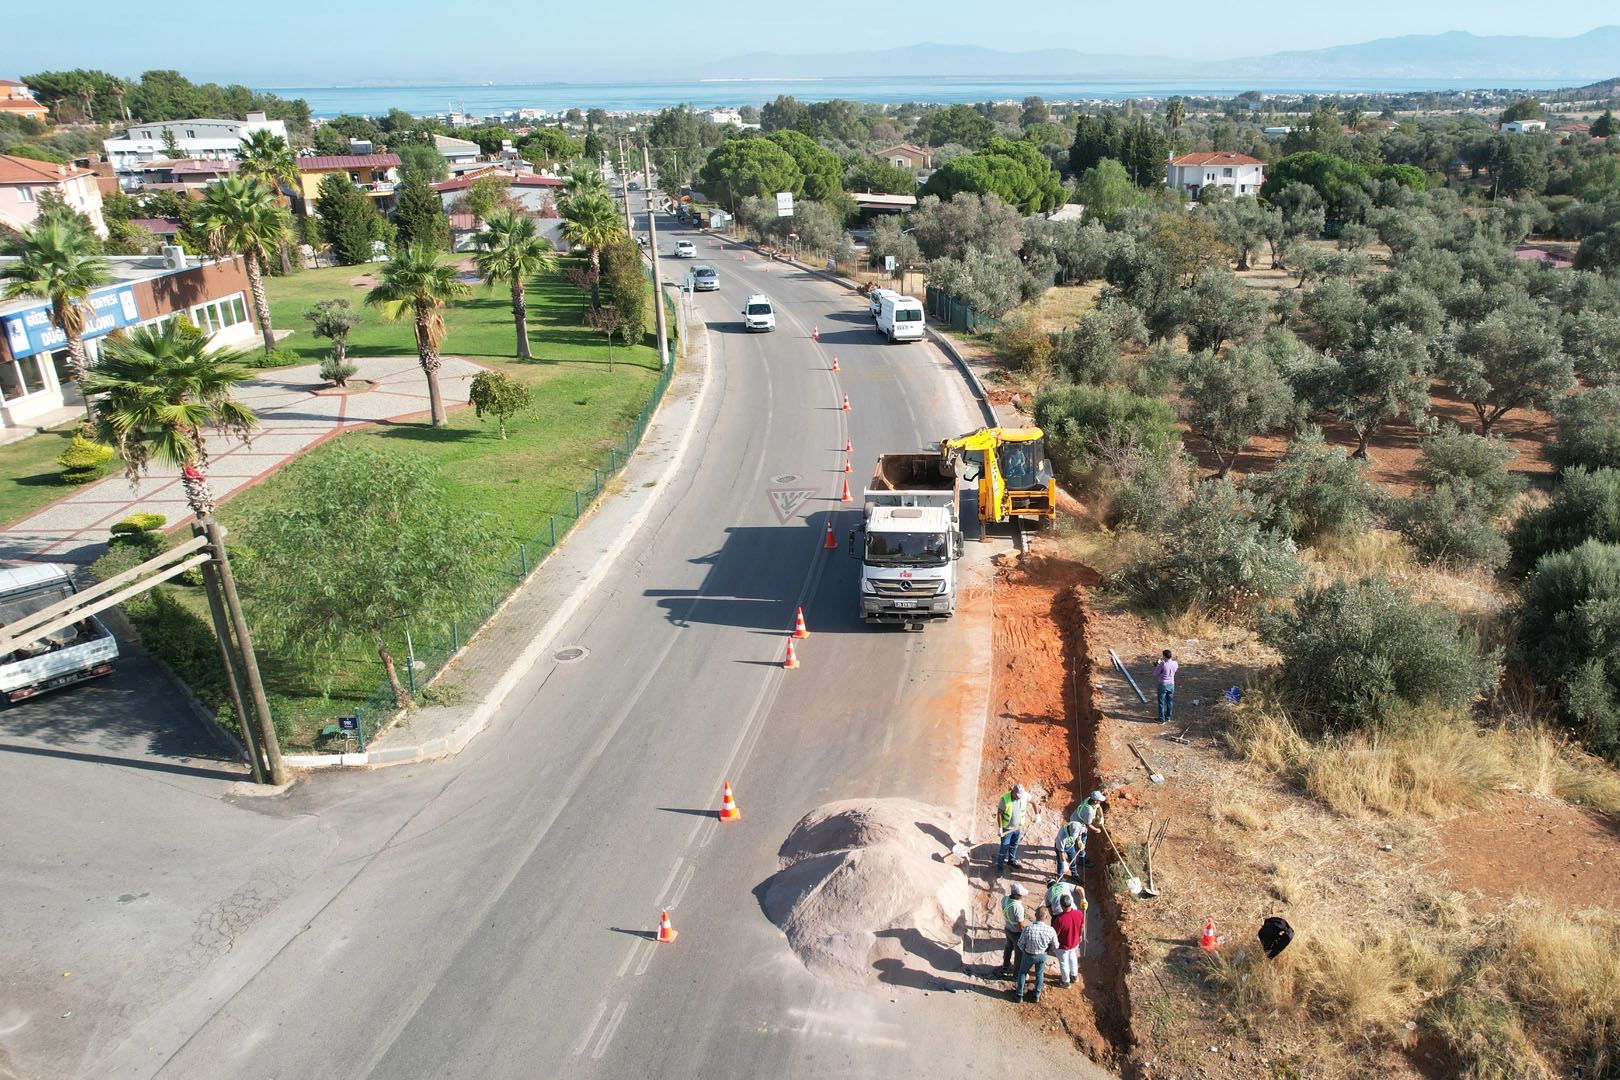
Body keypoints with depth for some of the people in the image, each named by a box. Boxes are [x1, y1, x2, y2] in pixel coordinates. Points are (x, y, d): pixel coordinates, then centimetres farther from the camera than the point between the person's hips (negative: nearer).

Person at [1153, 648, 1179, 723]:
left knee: (1161, 702, 6)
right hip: (1171, 684, 5)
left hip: (1163, 684, -5)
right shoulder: (1175, 663, -6)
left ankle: (1162, 719, 11)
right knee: (1170, 702, 16)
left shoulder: (1163, 664, -22)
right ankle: (1168, 718, 26)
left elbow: (1155, 673, -12)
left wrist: (1157, 666, 4)